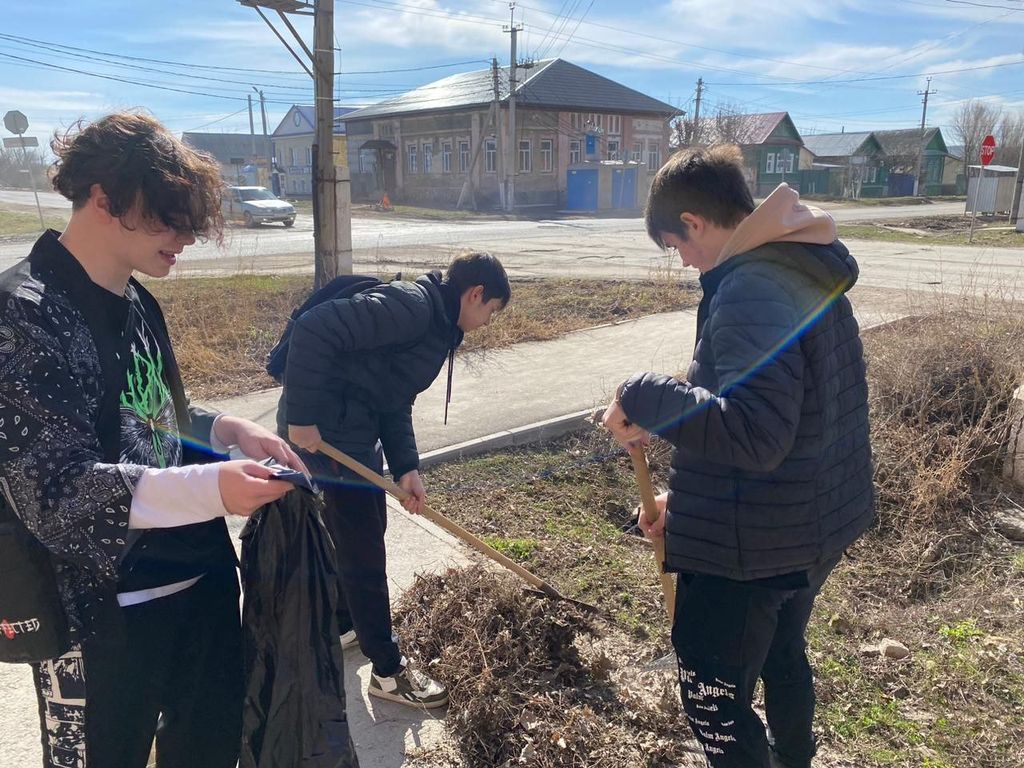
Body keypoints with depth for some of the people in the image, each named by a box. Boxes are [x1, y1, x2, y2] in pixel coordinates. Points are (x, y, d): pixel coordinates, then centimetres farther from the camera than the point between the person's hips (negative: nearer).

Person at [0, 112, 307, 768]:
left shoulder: (138, 302, 7)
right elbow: (54, 491, -23)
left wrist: (232, 430, -2)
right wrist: (209, 487, -33)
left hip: (202, 583, 8)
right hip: (102, 613, -7)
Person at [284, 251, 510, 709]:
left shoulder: (438, 327, 12)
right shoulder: (411, 306, -20)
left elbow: (396, 401, 11)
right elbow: (314, 331, -27)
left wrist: (406, 468, 0)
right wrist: (303, 418, -25)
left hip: (356, 430, 10)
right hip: (324, 430, -10)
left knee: (362, 529, 24)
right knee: (363, 548, 0)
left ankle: (343, 625, 45)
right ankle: (388, 671, 15)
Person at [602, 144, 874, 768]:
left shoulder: (751, 289, -24)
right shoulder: (814, 274, 7)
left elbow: (755, 432, -36)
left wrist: (643, 398, -26)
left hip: (751, 544, -10)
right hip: (817, 522, 10)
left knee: (715, 698, 9)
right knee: (784, 656, 31)